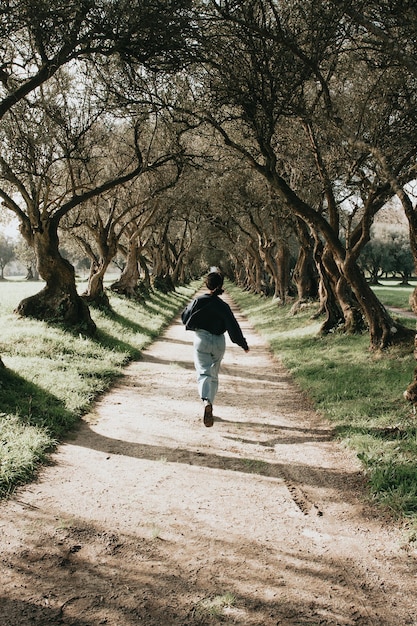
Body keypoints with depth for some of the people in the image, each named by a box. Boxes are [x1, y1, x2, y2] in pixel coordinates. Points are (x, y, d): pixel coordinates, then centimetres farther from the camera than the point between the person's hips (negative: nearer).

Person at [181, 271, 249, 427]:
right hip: (219, 342, 1)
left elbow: (184, 317, 4)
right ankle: (209, 405, 21)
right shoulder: (223, 306, -7)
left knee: (204, 372, -6)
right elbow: (233, 327, -6)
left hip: (201, 340, -1)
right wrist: (244, 344, 4)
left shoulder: (198, 301, -7)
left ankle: (206, 401, -32)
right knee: (214, 375, 16)